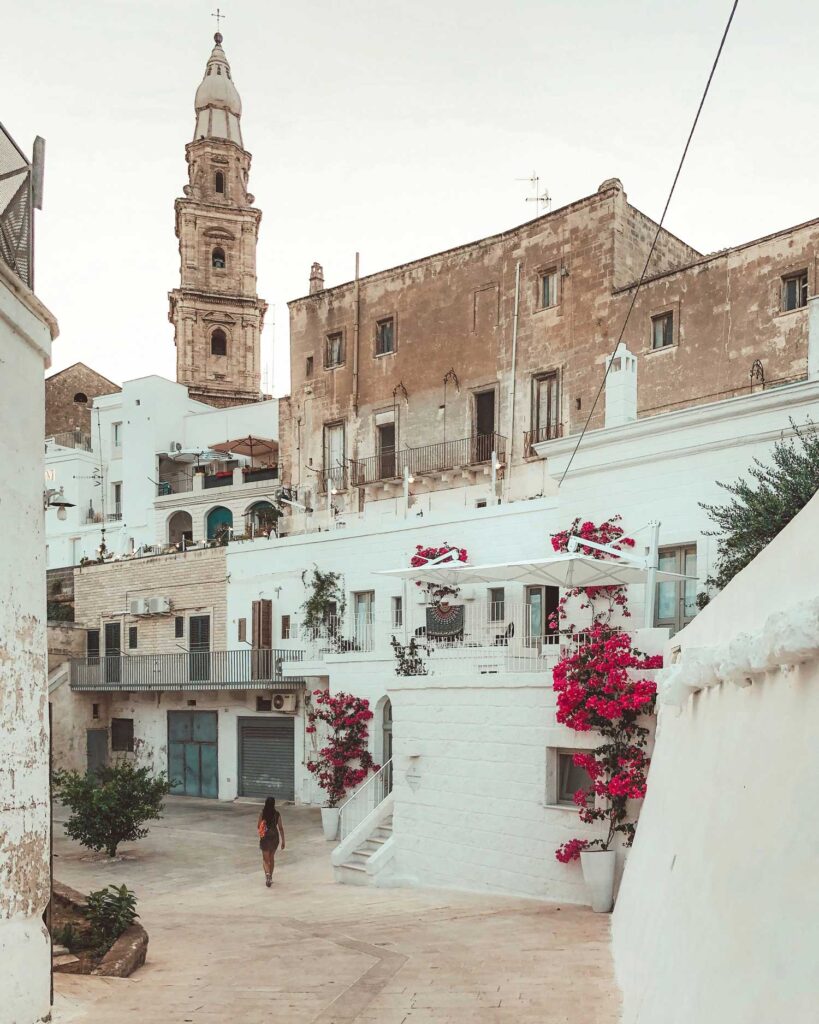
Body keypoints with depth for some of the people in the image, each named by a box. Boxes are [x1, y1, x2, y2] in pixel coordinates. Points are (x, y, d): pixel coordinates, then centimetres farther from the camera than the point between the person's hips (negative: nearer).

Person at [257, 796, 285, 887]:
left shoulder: (262, 813, -9)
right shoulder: (277, 814, -7)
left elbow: (259, 826, -1)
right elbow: (280, 828, -6)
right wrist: (283, 841, 1)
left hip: (265, 837, -2)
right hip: (274, 837, 2)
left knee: (265, 859, 7)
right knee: (271, 858, 20)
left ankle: (267, 874, -19)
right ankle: (270, 877, 27)